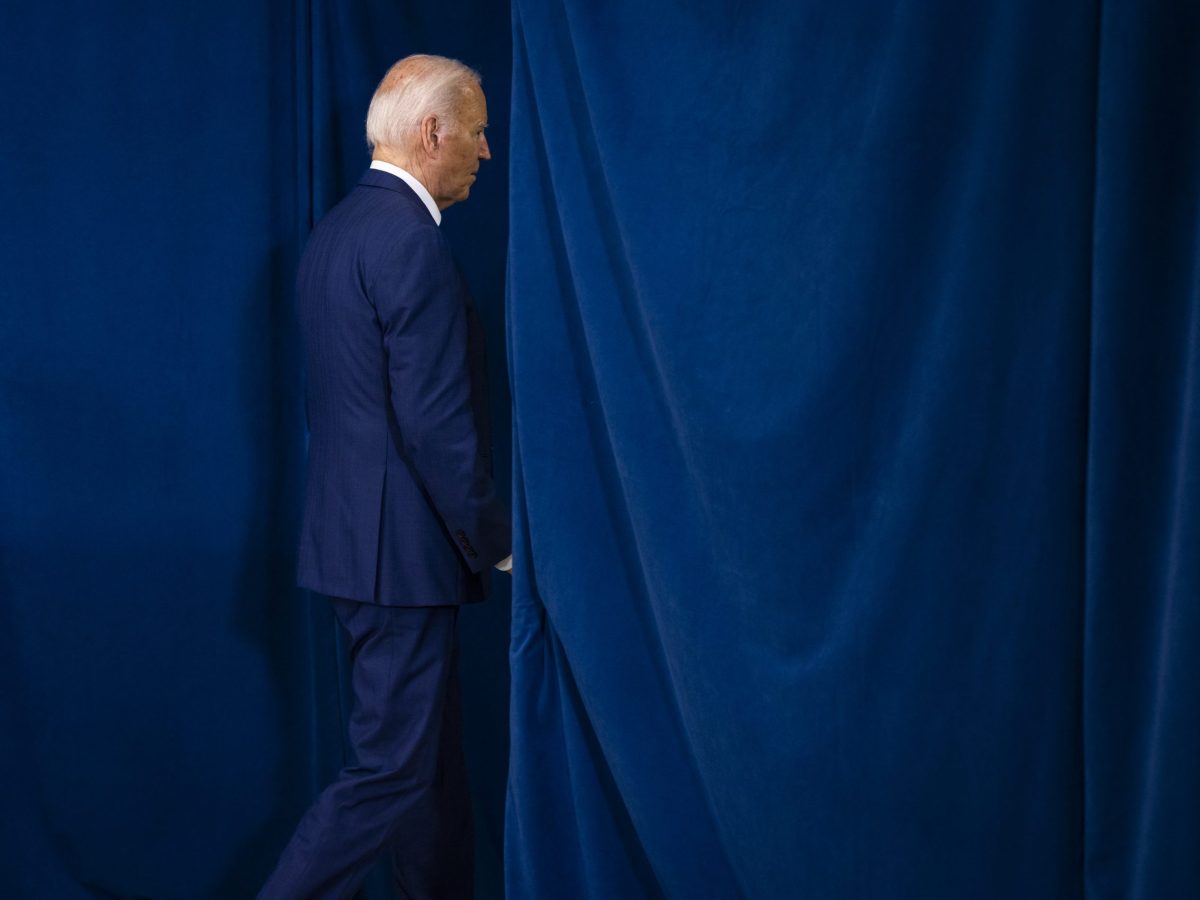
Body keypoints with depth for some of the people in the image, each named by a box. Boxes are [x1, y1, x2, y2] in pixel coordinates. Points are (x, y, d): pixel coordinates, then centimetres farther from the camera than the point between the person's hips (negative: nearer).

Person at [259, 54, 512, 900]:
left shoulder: (339, 227, 12)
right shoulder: (410, 240, -19)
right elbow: (434, 421, -22)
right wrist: (496, 538, -11)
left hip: (358, 527, 10)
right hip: (400, 544, -10)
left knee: (433, 752, 19)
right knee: (392, 768, -2)